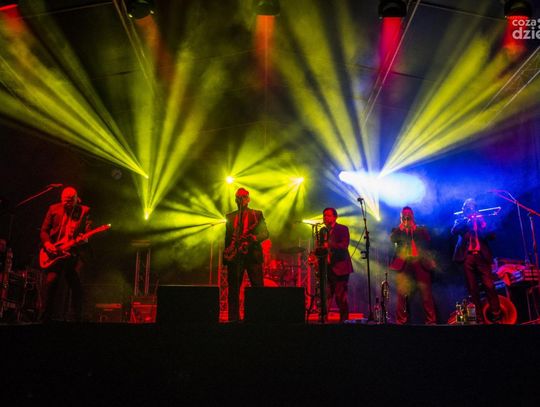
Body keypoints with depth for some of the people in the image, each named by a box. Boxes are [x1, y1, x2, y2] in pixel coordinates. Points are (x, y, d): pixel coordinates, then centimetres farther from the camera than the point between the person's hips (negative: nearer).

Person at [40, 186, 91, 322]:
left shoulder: (84, 211, 6)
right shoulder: (54, 209, 7)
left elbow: (88, 231, 3)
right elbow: (44, 230, 8)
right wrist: (47, 244, -8)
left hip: (74, 253, 0)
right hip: (54, 252, 1)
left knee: (76, 286, -4)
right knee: (51, 282, -10)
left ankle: (78, 318, 7)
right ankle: (46, 317, 5)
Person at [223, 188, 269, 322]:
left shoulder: (257, 214, 10)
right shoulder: (230, 217, 17)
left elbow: (265, 233, 2)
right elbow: (227, 237, 16)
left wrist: (254, 237, -18)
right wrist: (226, 254, 1)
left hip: (252, 254, -2)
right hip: (235, 256, 2)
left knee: (258, 287, -5)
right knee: (233, 288, 0)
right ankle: (233, 318, 6)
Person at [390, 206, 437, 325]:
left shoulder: (421, 229, 19)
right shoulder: (397, 230, 17)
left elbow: (427, 240, 0)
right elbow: (392, 239, -4)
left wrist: (415, 228, -2)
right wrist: (402, 227, -3)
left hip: (420, 263, 1)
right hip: (403, 264, -1)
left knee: (426, 294, -4)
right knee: (402, 294, -5)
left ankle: (431, 321, 0)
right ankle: (401, 321, -1)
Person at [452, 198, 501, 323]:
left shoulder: (481, 219, 18)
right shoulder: (460, 221, 17)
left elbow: (492, 236, 5)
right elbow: (454, 231, -5)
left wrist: (480, 223, -6)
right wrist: (467, 219, -8)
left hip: (482, 256, 0)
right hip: (467, 257, 0)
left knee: (489, 286, -11)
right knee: (473, 290, -2)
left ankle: (496, 317, -7)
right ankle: (479, 319, 1)